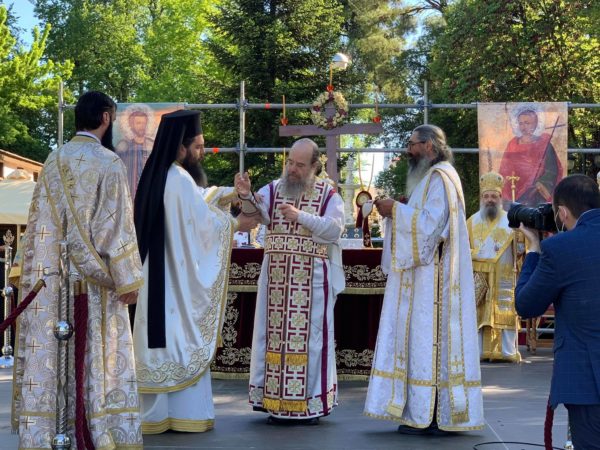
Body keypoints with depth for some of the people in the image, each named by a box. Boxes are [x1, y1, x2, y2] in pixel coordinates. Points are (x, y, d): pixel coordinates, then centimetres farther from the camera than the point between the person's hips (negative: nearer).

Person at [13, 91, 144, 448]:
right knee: (99, 353, 1)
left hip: (53, 276, 5)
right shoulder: (109, 163, -9)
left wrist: (37, 273, 16)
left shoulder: (53, 161, 7)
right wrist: (128, 280, -10)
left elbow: (39, 223, 10)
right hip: (93, 278, -5)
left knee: (50, 350, 6)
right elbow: (116, 225, -13)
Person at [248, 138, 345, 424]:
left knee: (310, 337, 1)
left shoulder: (328, 194, 3)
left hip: (312, 280, -2)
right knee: (275, 336, 6)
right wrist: (245, 197, -32)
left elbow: (334, 229, -10)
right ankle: (275, 401, 15)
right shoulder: (272, 190, 6)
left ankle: (311, 402, 9)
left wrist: (301, 216, -18)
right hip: (276, 279, 2)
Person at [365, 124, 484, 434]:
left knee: (429, 338, -9)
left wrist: (395, 210, -12)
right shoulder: (430, 177, 21)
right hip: (423, 274, 10)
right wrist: (398, 210, 13)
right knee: (422, 338, 7)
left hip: (432, 277, -10)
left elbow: (431, 222, -21)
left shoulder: (440, 177, -10)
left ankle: (433, 417, -7)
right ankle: (424, 414, 9)